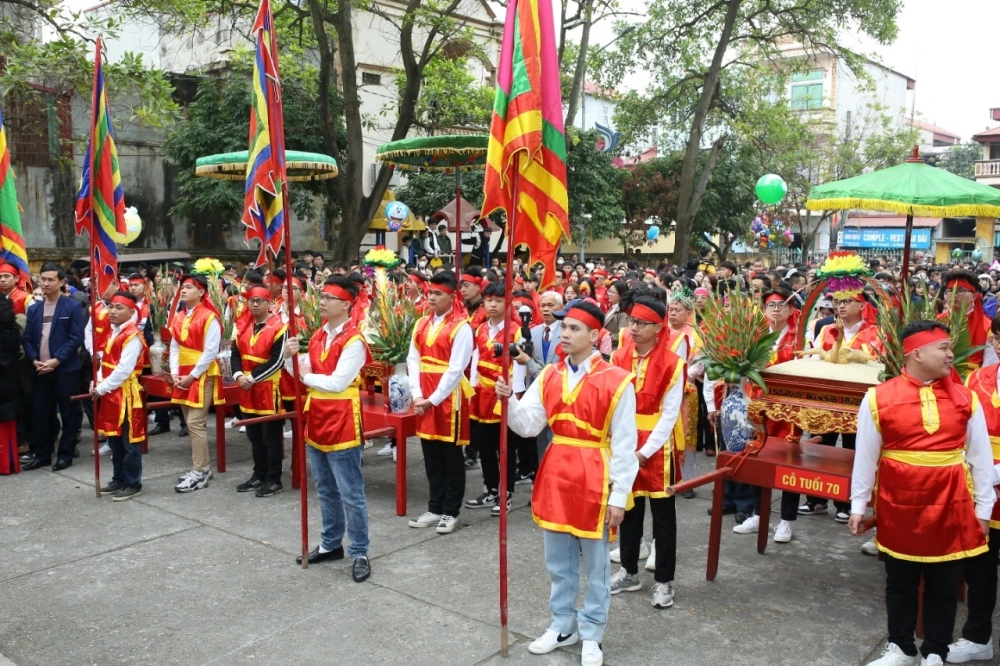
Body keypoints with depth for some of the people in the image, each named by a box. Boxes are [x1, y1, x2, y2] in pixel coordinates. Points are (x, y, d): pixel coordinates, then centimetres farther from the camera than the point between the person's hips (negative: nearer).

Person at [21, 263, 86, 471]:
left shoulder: (73, 307, -4)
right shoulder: (33, 309, 12)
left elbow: (76, 338, -10)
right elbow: (27, 338, 10)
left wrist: (56, 360, -16)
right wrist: (34, 360, -6)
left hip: (66, 370, -5)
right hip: (40, 370, 5)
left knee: (68, 413, 2)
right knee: (40, 413, 9)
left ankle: (65, 454, 12)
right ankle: (41, 454, 20)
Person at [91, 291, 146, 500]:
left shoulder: (133, 335, -16)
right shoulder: (112, 332, 13)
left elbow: (124, 369, -21)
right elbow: (105, 361, 17)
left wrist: (101, 388, -15)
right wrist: (98, 382, 1)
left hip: (126, 394, -9)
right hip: (110, 394, 9)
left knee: (129, 442, 0)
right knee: (114, 440, 16)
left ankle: (133, 484, 9)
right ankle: (119, 480, 27)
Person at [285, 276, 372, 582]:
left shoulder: (353, 341, -15)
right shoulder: (318, 336, 10)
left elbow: (337, 383, -22)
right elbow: (303, 372, 11)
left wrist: (306, 376, -8)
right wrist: (290, 357, -8)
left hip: (342, 425, -8)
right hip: (317, 422, 8)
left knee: (351, 494, 0)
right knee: (326, 491, 19)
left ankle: (359, 553, 10)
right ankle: (331, 544, 33)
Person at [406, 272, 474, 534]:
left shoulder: (461, 327, -10)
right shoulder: (422, 324, 9)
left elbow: (456, 369, -15)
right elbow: (413, 361, 5)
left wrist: (434, 399, -16)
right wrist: (417, 395, -7)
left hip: (449, 399, -6)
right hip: (424, 400, 6)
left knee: (451, 456, 5)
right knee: (431, 455, 13)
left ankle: (451, 512, 15)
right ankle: (435, 508, 24)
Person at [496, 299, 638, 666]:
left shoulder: (617, 381, -12)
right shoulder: (548, 376, 3)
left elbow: (624, 445, -10)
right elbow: (528, 425, -2)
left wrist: (619, 495, -11)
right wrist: (509, 400, -21)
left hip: (594, 479, -5)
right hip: (555, 474, 5)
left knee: (595, 565, 10)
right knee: (558, 561, 17)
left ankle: (591, 635, 26)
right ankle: (562, 625, 35)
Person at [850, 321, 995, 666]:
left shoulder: (966, 398, -1)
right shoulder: (879, 398, -8)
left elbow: (980, 456, 4)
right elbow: (865, 456, -1)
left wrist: (983, 507, 4)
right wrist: (858, 505, 2)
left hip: (950, 507, 1)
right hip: (899, 505, -1)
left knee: (943, 585, 12)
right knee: (899, 583, 14)